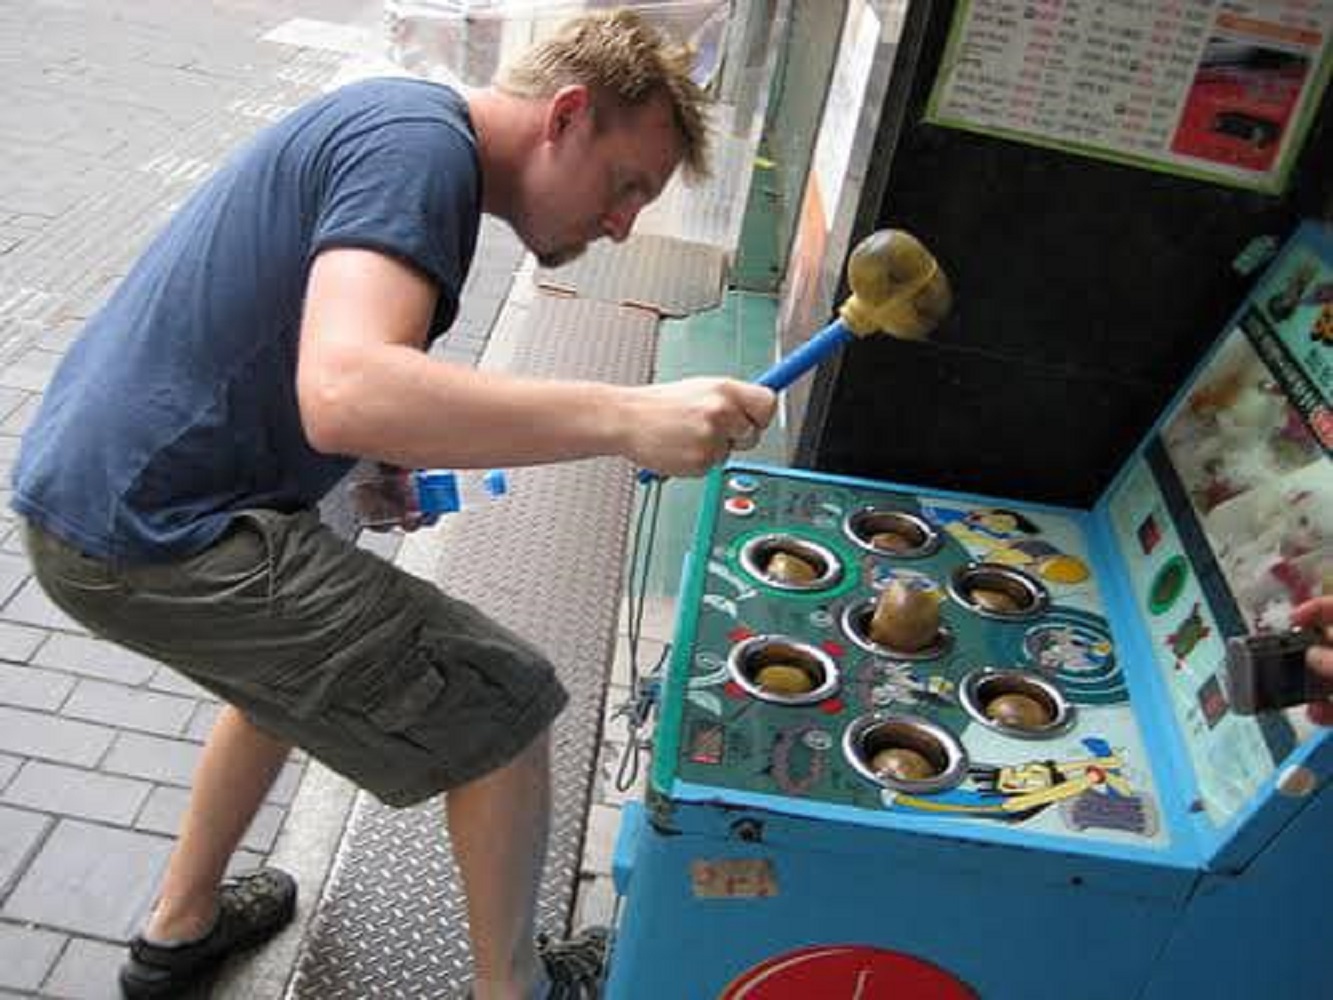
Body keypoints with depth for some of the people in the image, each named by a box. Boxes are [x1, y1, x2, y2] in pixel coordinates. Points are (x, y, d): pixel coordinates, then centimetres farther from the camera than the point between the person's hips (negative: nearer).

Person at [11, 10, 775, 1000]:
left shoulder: (392, 121, 14)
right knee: (503, 707, -2)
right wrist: (629, 417, -35)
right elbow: (345, 393, -34)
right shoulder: (421, 146, -17)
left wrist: (379, 471, 10)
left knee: (297, 664, 33)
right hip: (161, 537, -10)